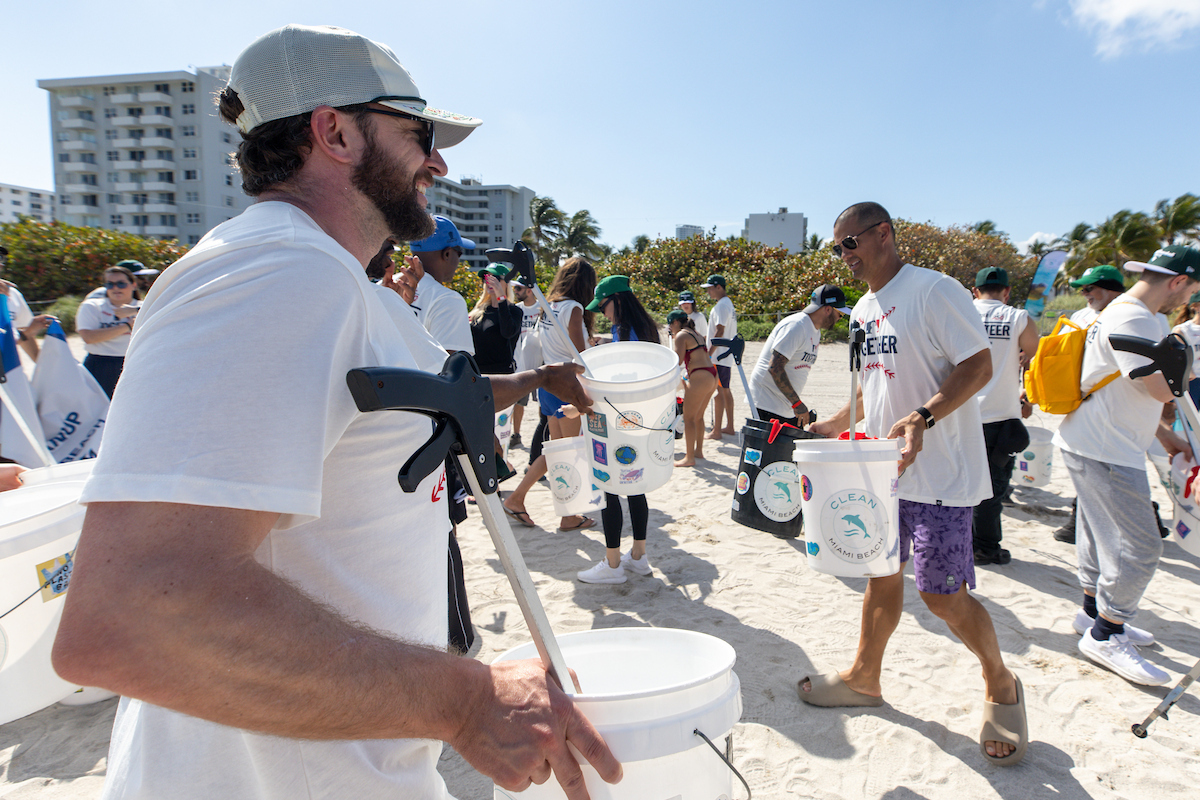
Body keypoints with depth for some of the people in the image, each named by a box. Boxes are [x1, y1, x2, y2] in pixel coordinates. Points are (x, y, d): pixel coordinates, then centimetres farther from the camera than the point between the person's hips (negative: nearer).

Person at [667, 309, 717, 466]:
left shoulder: (681, 336, -6)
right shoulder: (696, 334, 21)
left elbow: (678, 360, -13)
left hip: (700, 377, -9)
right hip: (712, 376, 9)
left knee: (689, 418, -2)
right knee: (698, 416, 20)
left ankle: (689, 458, 1)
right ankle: (699, 451, 29)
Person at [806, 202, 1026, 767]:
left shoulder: (935, 290, -14)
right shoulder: (862, 310, 12)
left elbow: (978, 365, -18)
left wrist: (922, 418, -30)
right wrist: (835, 424, 12)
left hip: (940, 471, -7)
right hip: (885, 466, 8)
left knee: (943, 594, -2)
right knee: (882, 573, 17)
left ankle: (1000, 684, 25)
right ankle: (865, 676, 32)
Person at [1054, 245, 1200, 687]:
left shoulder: (1128, 315, 15)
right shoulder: (1131, 320, -20)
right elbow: (1163, 389, -24)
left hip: (1097, 445, 11)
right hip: (1104, 451, -11)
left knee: (1103, 534, 21)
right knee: (1138, 546, -5)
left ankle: (1095, 612, 35)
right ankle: (1105, 635, 7)